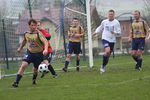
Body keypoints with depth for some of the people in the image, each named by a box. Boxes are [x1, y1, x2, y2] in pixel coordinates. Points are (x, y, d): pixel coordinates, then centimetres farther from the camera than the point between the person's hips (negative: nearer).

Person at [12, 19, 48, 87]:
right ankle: (16, 82, -20)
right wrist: (20, 48, 29)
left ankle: (34, 79, 45)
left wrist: (45, 49, -44)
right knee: (23, 65, -19)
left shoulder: (38, 34, -15)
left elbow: (45, 42, -27)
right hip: (29, 52, 2)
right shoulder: (26, 34, 0)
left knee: (36, 68, 12)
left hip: (38, 53, -2)